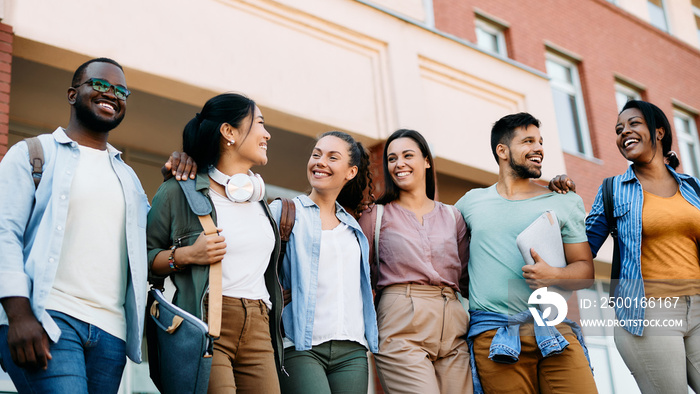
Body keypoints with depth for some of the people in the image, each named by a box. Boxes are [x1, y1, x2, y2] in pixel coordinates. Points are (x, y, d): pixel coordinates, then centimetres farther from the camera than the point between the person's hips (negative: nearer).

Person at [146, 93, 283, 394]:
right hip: (206, 326, -5)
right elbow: (143, 259, 0)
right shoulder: (180, 191, 1)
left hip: (259, 332, 6)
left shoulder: (258, 196, 20)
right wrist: (186, 255, -13)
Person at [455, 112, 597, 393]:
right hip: (494, 335, 0)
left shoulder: (564, 202, 13)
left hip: (555, 329, 1)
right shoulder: (471, 202, 14)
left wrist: (552, 276, -11)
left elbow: (585, 268, 11)